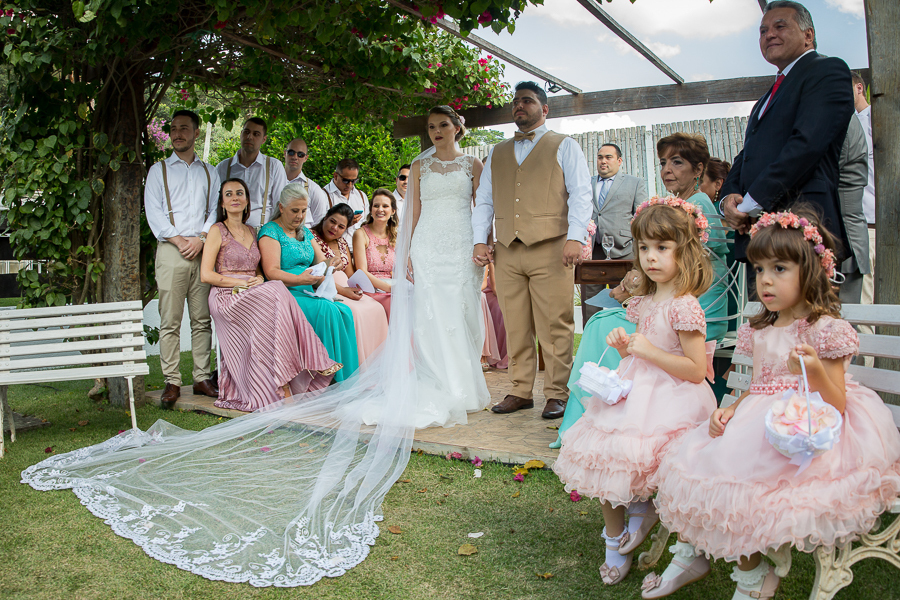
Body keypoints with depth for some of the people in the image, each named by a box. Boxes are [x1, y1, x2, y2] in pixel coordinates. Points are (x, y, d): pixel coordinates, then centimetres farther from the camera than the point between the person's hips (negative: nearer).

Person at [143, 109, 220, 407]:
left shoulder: (210, 172, 19)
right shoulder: (159, 170, 12)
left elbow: (216, 210, 11)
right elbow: (153, 212, 3)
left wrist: (201, 239, -6)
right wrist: (179, 240, -8)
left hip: (204, 249, 2)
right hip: (171, 249, -2)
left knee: (202, 319, 3)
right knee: (170, 320, -5)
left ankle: (202, 379, 8)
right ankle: (172, 383, -1)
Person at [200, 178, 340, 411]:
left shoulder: (252, 232, 22)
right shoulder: (217, 231, 3)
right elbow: (206, 275, -4)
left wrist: (259, 279, -1)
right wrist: (242, 282, -12)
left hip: (252, 295, 6)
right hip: (226, 297, -5)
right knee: (277, 291, -31)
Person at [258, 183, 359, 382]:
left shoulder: (305, 232, 22)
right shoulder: (270, 231, -2)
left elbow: (320, 261, 16)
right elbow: (272, 272, -13)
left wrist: (330, 264, -9)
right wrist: (299, 279, -30)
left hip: (307, 294, 7)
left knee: (344, 311, -22)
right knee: (326, 310, -32)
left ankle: (347, 378, -23)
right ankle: (331, 375, -27)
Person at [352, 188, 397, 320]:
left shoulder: (395, 236, 16)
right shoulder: (361, 234, 1)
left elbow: (394, 272, 14)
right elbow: (362, 272, -7)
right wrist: (390, 288, -20)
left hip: (392, 293, 4)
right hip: (370, 292, -4)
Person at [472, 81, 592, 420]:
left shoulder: (564, 147, 12)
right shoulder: (497, 154, 23)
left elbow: (580, 194, 1)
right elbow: (484, 200, 21)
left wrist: (575, 237, -12)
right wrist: (480, 240, 7)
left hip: (550, 249, -4)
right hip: (507, 252, 4)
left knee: (555, 326, -4)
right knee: (515, 327, 5)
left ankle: (557, 394, 5)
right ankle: (521, 392, 13)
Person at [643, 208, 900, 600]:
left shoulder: (825, 330, -9)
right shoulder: (761, 331, 12)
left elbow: (836, 405, -11)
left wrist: (815, 372, -30)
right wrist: (731, 409, -1)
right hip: (761, 426, 8)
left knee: (732, 480, -22)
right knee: (697, 464, -7)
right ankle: (693, 553, 11)